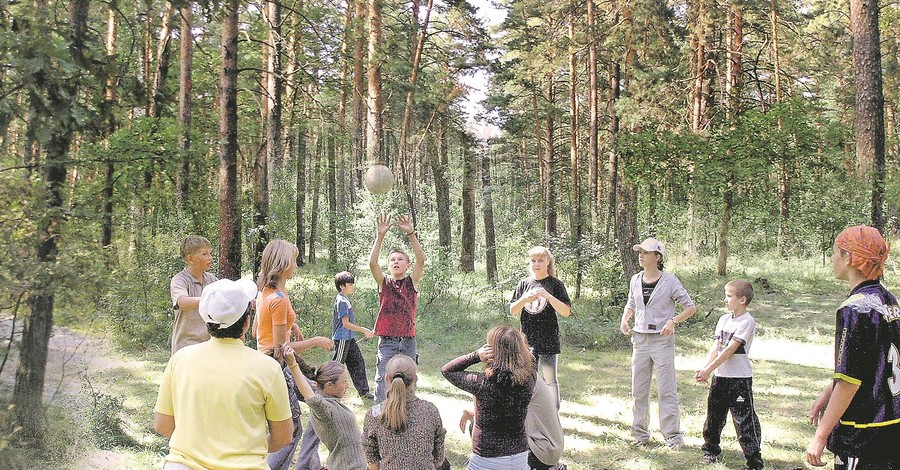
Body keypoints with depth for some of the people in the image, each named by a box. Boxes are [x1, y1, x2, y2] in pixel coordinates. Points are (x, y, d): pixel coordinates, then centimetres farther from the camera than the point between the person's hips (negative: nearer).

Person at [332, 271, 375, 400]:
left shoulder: (346, 299, 12)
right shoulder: (342, 301, -18)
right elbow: (346, 323, -20)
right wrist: (364, 331, -16)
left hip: (349, 338, 10)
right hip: (342, 339, -10)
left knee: (358, 362, 10)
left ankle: (363, 391, 14)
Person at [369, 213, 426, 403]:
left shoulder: (412, 282, 5)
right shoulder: (384, 283, 5)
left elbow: (421, 260, -10)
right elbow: (372, 263, -12)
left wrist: (411, 234, -19)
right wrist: (380, 236, -20)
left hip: (408, 340, 1)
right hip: (387, 341, -1)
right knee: (383, 382, -2)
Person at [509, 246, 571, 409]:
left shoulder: (555, 284, -2)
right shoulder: (524, 284, 7)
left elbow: (566, 311, -9)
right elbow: (512, 311, 7)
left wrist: (547, 296, -21)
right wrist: (524, 299, -13)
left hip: (548, 339, -3)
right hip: (527, 340, 3)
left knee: (549, 380, 3)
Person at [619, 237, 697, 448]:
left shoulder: (669, 281, -8)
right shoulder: (635, 280, 7)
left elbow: (691, 307, -5)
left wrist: (673, 321, -20)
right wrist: (624, 319, 3)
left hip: (662, 340, -5)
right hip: (640, 339, 5)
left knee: (666, 390, -4)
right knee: (639, 389, 10)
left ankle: (673, 434, 5)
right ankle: (641, 433, 20)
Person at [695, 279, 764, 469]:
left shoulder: (747, 321, -13)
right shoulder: (724, 319, 9)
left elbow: (730, 350, -18)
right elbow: (715, 347, 3)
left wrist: (709, 370, -19)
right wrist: (703, 368, -11)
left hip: (740, 378, -7)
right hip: (720, 376, 7)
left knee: (744, 420, -5)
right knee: (714, 414, 17)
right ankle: (711, 450, 32)